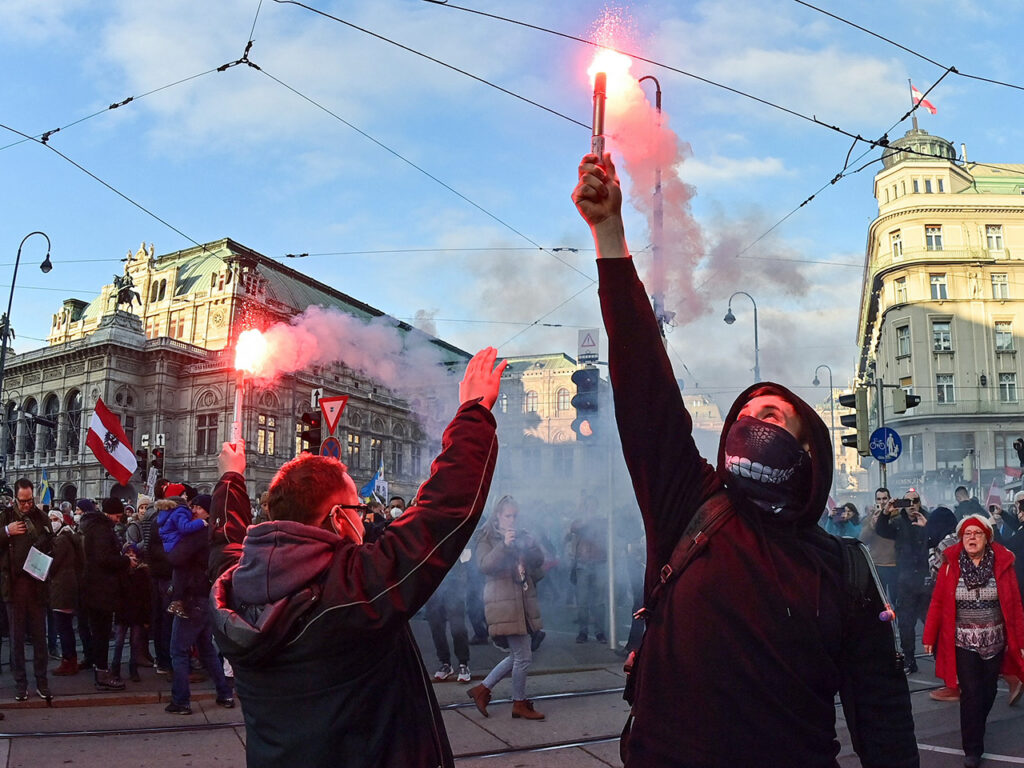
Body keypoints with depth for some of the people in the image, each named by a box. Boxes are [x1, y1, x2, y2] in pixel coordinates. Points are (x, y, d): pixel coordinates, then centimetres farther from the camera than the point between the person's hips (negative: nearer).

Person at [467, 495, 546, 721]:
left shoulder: (521, 535, 17)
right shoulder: (487, 538, -1)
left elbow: (539, 561, 12)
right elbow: (484, 565, -17)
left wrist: (530, 545, -7)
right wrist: (504, 545, -26)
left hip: (523, 601, 7)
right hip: (503, 602, -7)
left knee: (518, 655, 10)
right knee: (523, 655, -6)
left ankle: (482, 689, 21)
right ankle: (520, 703, 10)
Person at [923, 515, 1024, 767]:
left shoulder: (1002, 563, -6)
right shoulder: (951, 564, -7)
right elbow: (937, 603, -5)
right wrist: (929, 637, -5)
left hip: (994, 641, 2)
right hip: (963, 642, -2)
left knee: (988, 691, 15)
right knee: (971, 693, -2)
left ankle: (975, 729, 41)